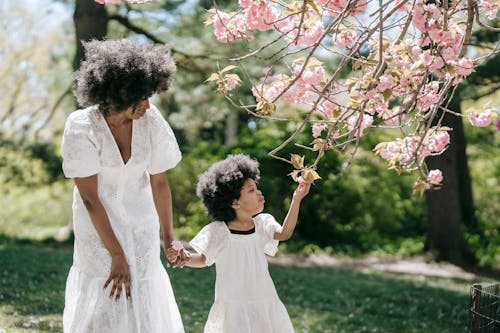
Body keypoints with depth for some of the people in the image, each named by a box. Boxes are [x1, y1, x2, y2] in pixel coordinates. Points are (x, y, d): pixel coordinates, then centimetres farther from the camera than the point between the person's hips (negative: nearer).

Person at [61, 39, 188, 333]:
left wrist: (169, 236, 5)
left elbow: (159, 182, -3)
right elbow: (90, 198, -19)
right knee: (102, 299, 0)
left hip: (141, 225, 3)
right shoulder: (82, 127, -22)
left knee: (145, 298, 6)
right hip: (99, 227, -2)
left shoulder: (151, 121, -14)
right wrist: (117, 255, -17)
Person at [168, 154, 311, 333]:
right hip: (234, 307, -4)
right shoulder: (218, 231, -9)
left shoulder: (261, 224, 3)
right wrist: (185, 258, -23)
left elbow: (284, 233, -8)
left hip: (264, 303, 5)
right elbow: (203, 259, -1)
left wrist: (296, 200, -15)